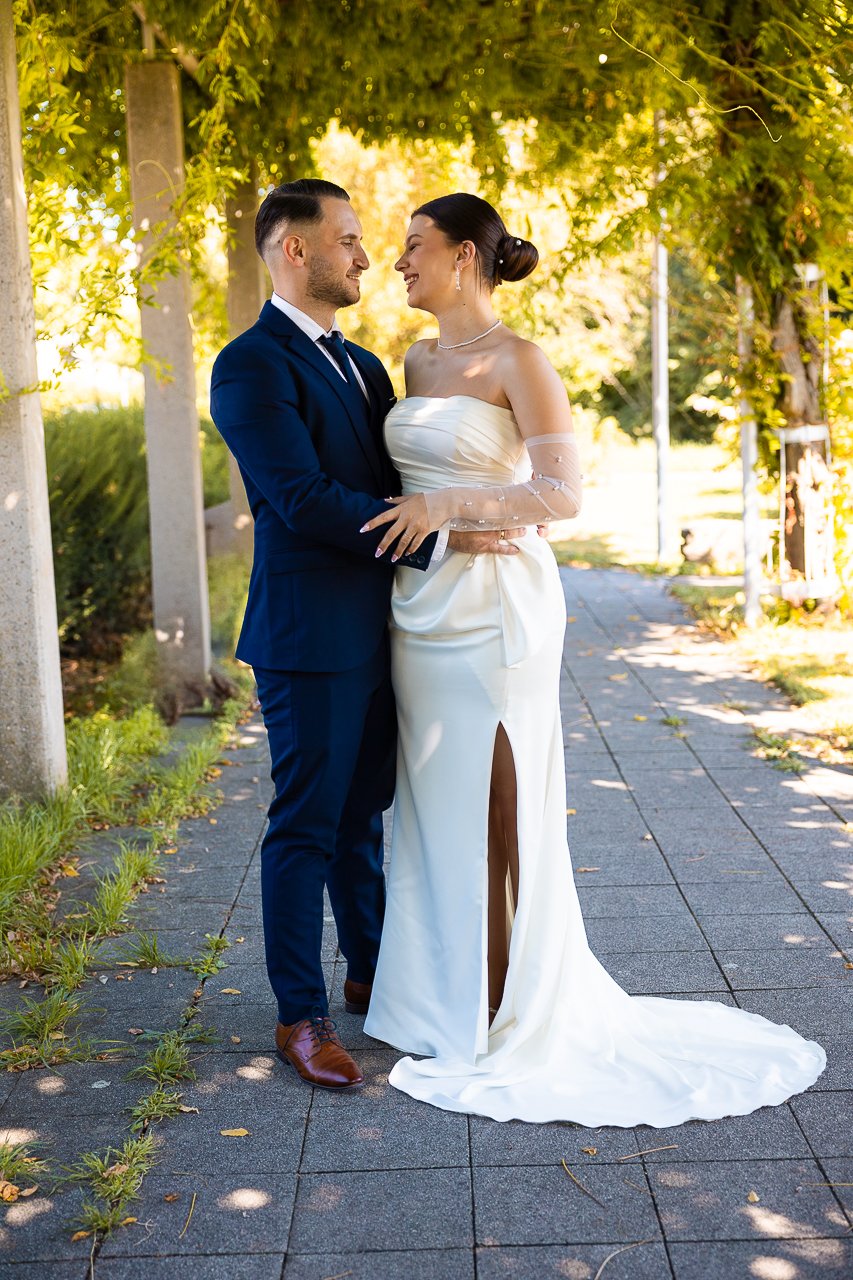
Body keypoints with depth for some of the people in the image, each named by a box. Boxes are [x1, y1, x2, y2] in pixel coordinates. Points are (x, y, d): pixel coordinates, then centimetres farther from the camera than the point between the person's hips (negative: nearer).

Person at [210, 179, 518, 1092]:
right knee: (306, 826, 1)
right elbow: (307, 501, -20)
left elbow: (395, 485, 18)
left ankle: (371, 975, 32)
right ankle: (300, 1017, 13)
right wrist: (441, 536, -19)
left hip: (378, 633, 8)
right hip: (309, 638, -8)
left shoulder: (364, 366, 17)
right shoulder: (251, 366, -12)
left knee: (363, 815, 18)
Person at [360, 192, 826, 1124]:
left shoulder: (517, 361, -8)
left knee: (493, 812, -1)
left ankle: (501, 1021, 11)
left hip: (493, 609, -7)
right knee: (436, 806, 11)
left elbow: (560, 493, -15)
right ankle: (448, 998, 24)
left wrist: (448, 507, -20)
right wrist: (398, 523, 9)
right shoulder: (418, 361, 14)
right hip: (422, 605, 7)